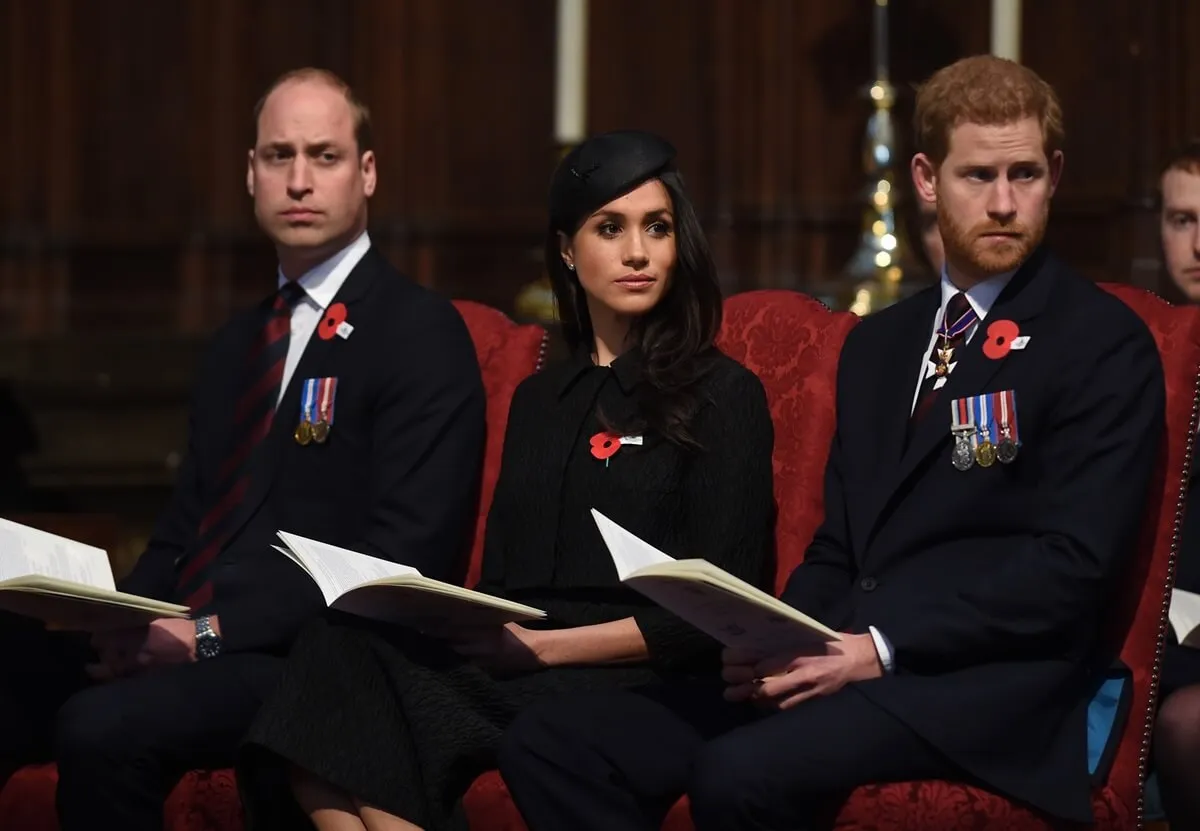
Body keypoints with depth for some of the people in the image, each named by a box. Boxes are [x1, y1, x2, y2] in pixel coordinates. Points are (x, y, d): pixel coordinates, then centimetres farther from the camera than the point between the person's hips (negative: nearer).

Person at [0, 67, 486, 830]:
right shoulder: (240, 344, 23)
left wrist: (214, 633, -18)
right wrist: (126, 619, -1)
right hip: (185, 639, 7)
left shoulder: (422, 334, -2)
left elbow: (404, 554, -12)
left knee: (103, 726, -33)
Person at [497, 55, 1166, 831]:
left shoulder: (1105, 344, 1)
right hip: (832, 666, 7)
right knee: (552, 741, -14)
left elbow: (1073, 563, -9)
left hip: (983, 681, -7)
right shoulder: (877, 345, 23)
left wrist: (880, 649, -16)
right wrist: (774, 643, 0)